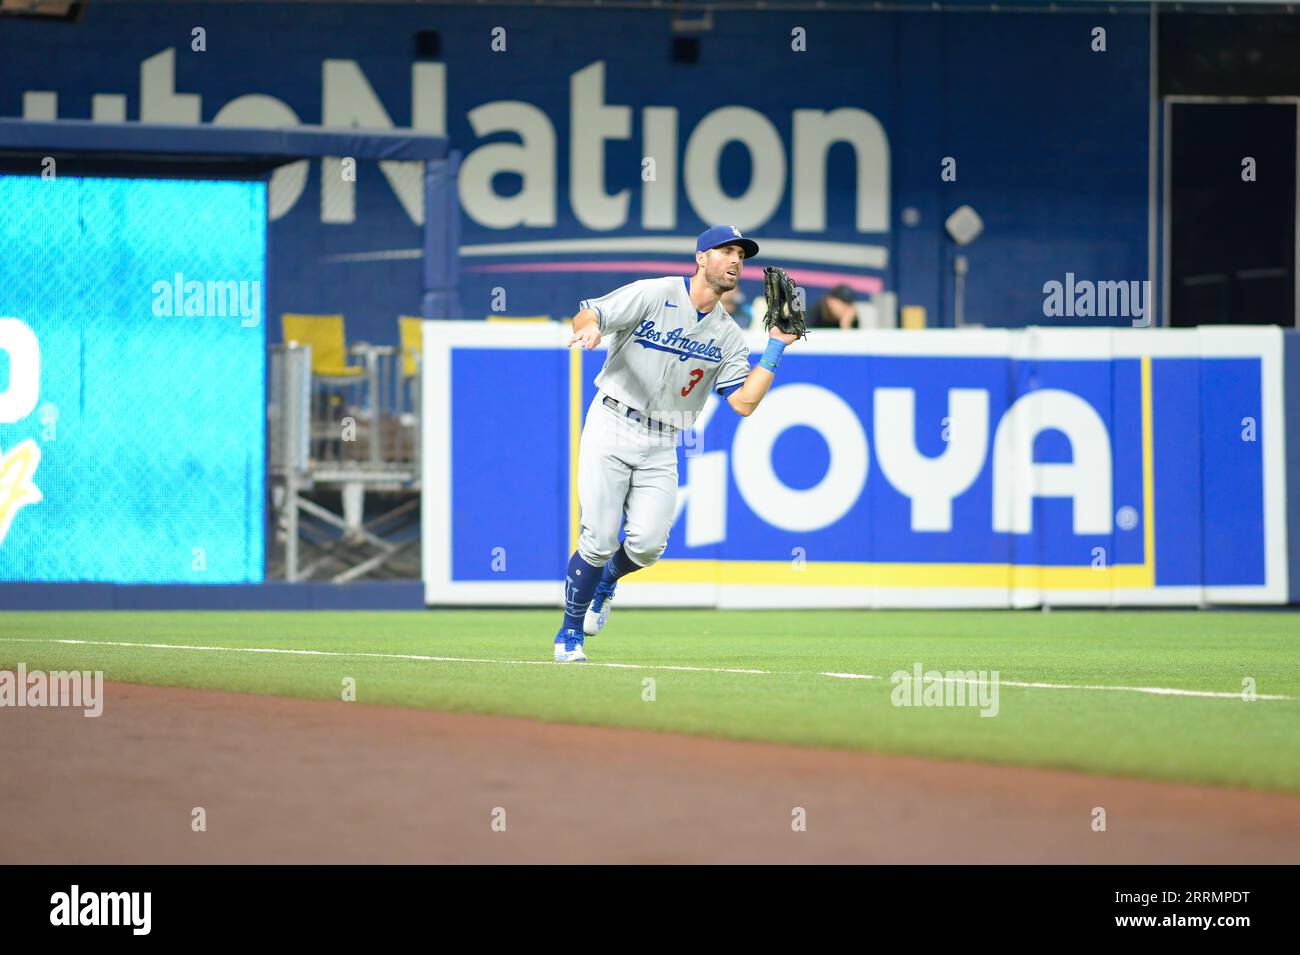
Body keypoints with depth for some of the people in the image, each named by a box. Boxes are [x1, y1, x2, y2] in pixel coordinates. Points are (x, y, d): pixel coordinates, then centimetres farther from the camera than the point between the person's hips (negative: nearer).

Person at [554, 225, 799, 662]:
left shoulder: (728, 337, 8)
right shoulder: (654, 295, -5)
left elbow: (744, 402, -1)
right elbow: (586, 314, -12)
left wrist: (775, 349, -5)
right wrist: (590, 327, -37)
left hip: (661, 447, 4)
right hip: (611, 429, -4)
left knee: (647, 544, -13)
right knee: (599, 542, -11)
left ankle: (606, 582, 23)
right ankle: (570, 632, 11)